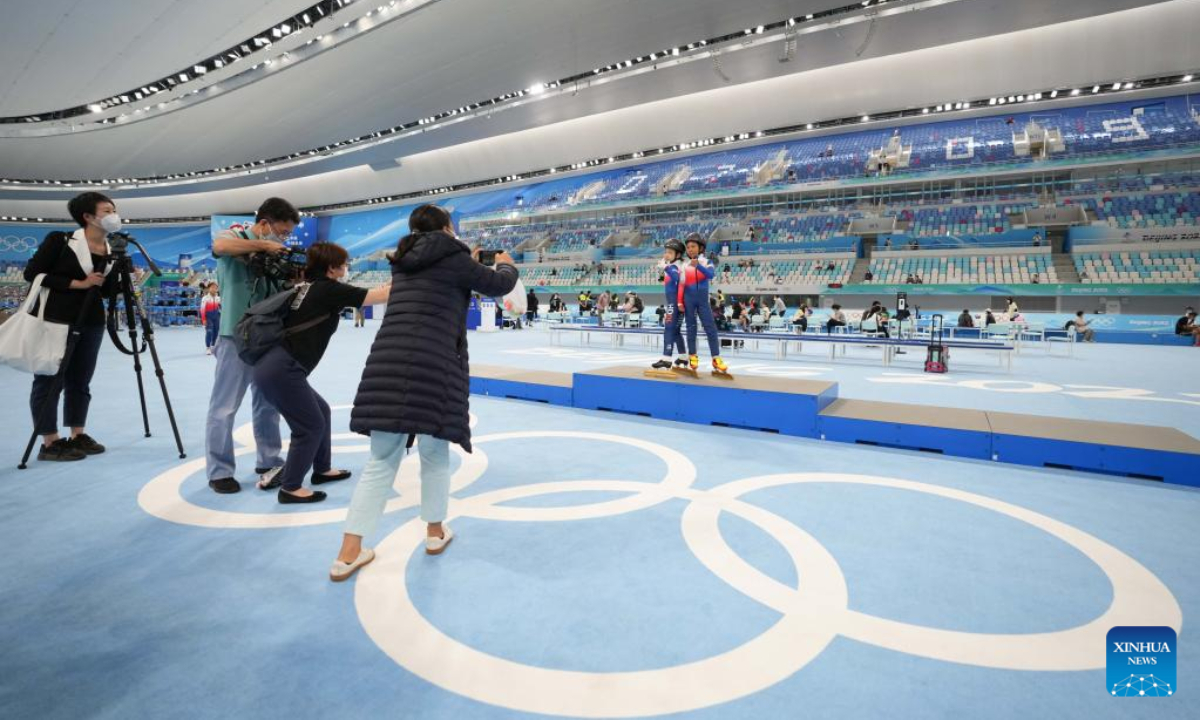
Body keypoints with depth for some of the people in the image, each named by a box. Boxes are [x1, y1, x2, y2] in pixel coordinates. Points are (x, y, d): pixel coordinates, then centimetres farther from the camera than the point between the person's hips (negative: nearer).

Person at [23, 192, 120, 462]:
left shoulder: (112, 251, 7)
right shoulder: (60, 240, -7)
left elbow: (108, 292, 8)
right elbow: (32, 272, -11)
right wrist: (78, 283, -16)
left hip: (91, 324, 6)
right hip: (56, 321, -5)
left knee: (80, 381, 12)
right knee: (50, 381, 1)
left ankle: (78, 435, 20)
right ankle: (50, 443, 7)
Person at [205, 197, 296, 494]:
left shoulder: (273, 253, 14)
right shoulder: (234, 237, -3)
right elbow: (220, 246, -27)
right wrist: (264, 245, -22)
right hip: (236, 337, -6)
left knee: (268, 403, 12)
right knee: (224, 407, 2)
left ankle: (269, 463, 23)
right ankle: (219, 471, 12)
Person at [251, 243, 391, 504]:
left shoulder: (307, 287, 17)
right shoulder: (329, 289, -7)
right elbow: (381, 296, -4)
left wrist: (384, 286, 29)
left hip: (274, 366, 9)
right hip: (282, 370, -9)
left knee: (321, 410, 20)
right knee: (311, 426, 1)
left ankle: (322, 470, 33)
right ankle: (290, 488, 11)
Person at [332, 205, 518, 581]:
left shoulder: (403, 261, 21)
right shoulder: (452, 257, 4)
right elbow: (500, 285, 14)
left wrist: (470, 265, 45)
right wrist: (505, 264, 36)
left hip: (387, 360, 5)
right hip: (434, 364, -5)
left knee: (380, 462, 10)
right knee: (434, 455, 14)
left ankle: (348, 554, 10)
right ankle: (435, 532, 31)